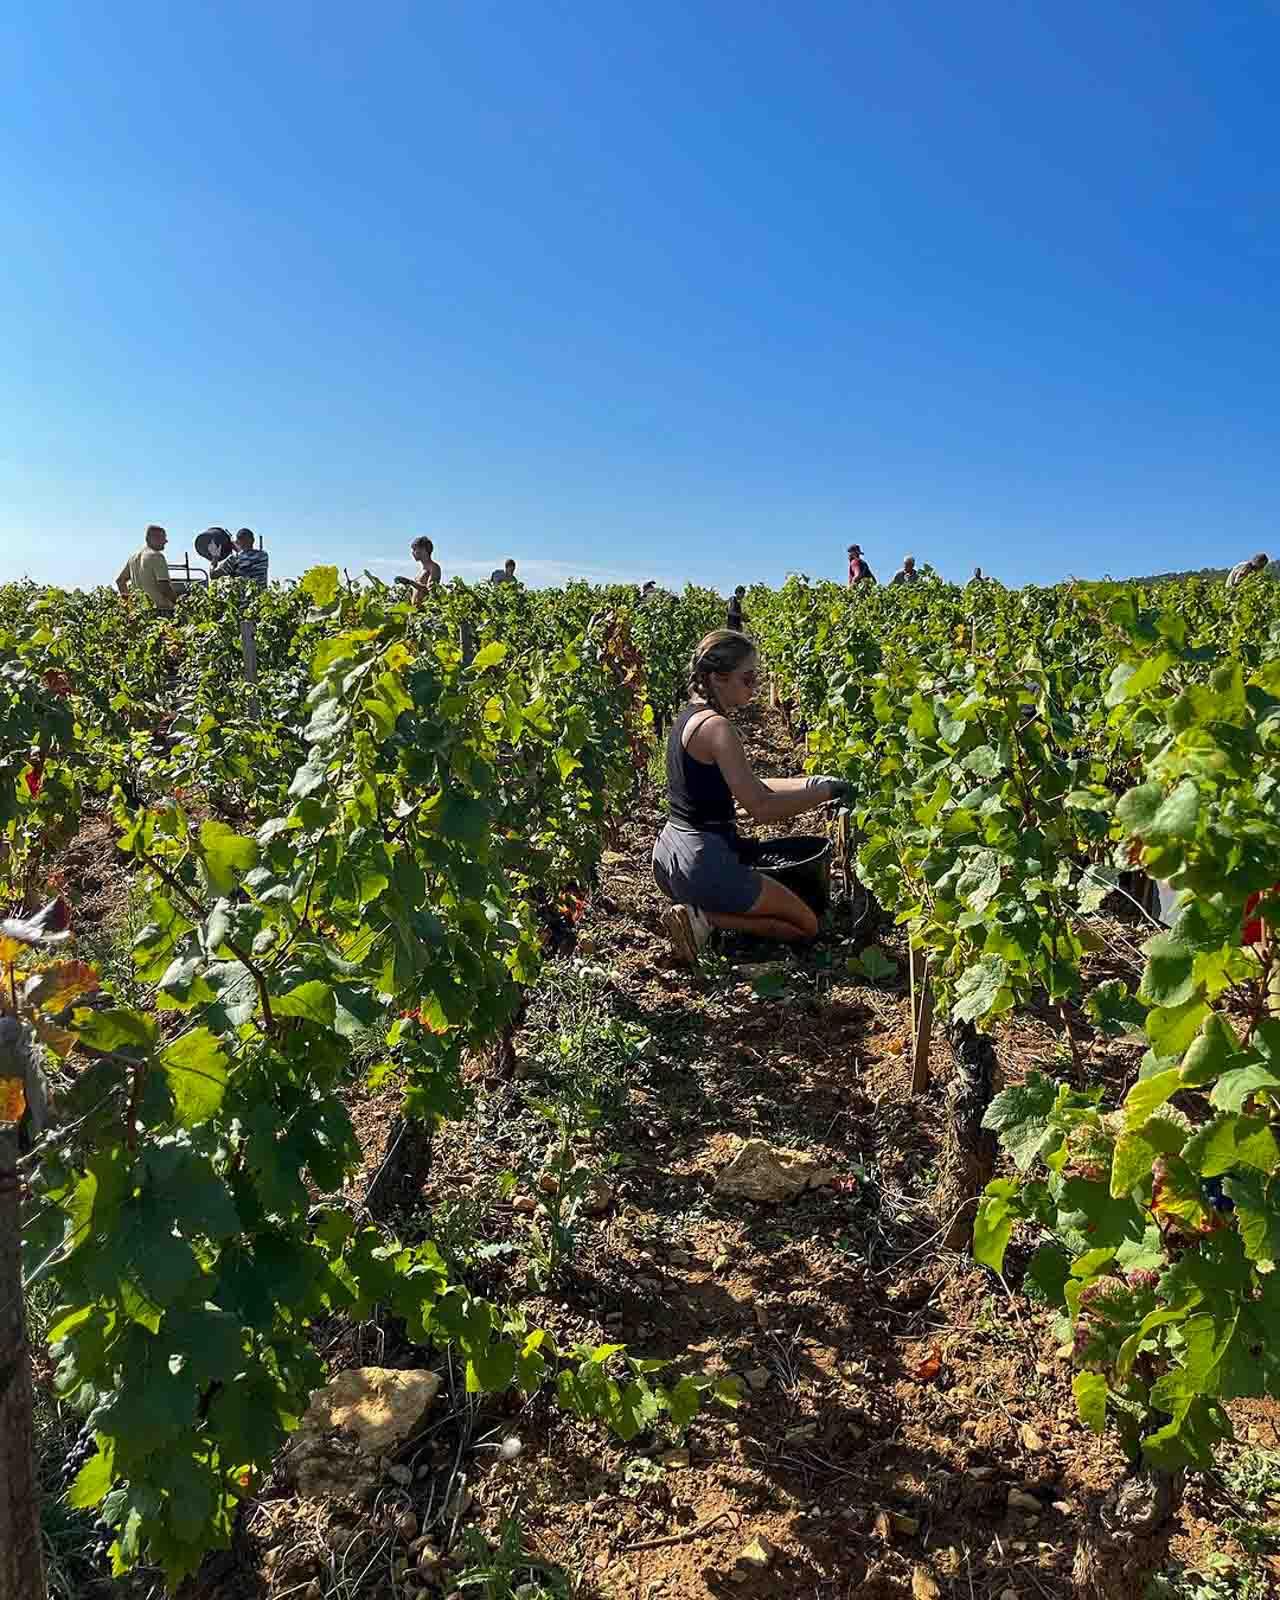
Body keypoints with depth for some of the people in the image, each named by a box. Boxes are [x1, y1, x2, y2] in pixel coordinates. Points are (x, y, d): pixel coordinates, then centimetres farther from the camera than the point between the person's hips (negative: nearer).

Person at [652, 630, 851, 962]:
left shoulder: (689, 716, 10)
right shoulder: (715, 727, -20)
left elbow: (747, 786, 16)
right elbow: (761, 808, -22)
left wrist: (813, 783, 9)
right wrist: (826, 791, -13)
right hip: (704, 862, -10)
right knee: (806, 925, 8)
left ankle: (693, 909, 9)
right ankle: (703, 919, -8)